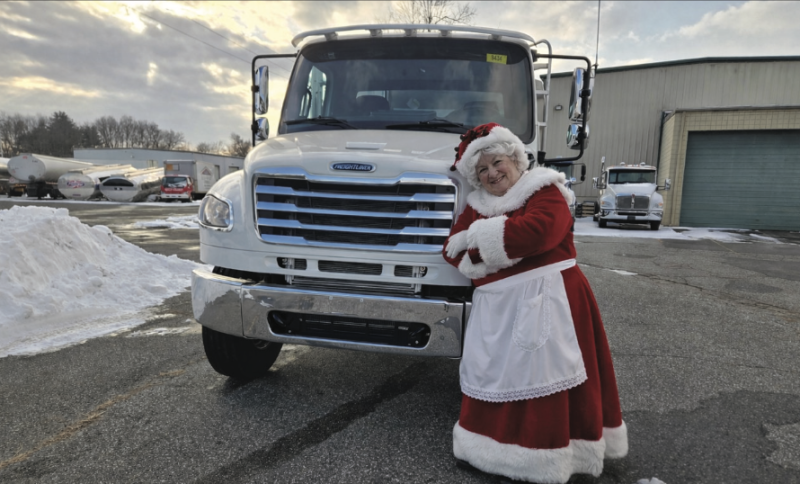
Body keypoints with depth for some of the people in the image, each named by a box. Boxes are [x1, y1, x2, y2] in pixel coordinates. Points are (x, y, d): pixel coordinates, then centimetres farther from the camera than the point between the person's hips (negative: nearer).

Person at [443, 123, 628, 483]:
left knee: (541, 377, -1)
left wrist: (479, 237, -11)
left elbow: (536, 231, -23)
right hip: (496, 305, 6)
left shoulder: (545, 192, -4)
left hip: (544, 300, -6)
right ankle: (491, 442, 30)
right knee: (492, 376, 12)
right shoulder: (478, 205, 15)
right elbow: (452, 249, 8)